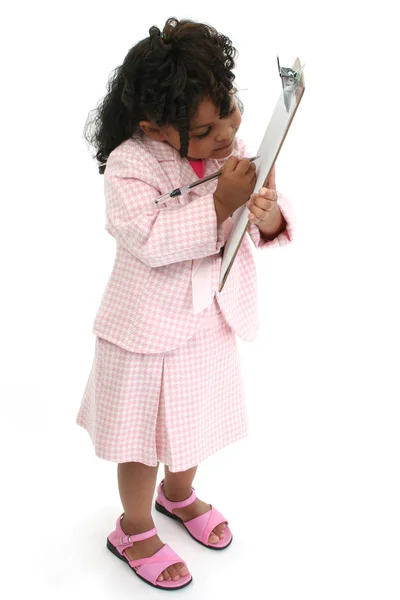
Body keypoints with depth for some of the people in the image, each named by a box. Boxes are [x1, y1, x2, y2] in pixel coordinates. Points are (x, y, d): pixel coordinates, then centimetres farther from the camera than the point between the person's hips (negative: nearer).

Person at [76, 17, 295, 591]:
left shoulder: (234, 150, -5)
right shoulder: (129, 165, -21)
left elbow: (271, 227, -2)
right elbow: (152, 242, -31)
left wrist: (268, 212, -26)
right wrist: (220, 203, -35)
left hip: (211, 321, 6)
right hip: (148, 327, -5)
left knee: (197, 416, 24)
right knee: (144, 431, 12)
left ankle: (178, 493, 54)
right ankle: (135, 530, 37)